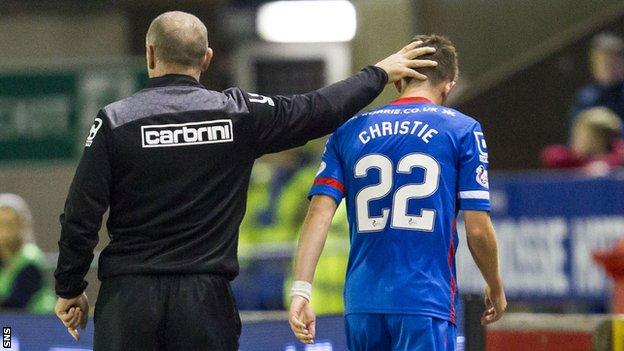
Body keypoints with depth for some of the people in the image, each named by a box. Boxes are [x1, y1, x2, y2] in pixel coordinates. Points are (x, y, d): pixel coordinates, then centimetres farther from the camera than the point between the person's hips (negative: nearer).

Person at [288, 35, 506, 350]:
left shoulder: (349, 131, 11)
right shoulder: (462, 130, 2)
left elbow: (319, 214, 0)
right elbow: (478, 229, 0)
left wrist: (300, 290, -3)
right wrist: (496, 289, 15)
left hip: (361, 305, 4)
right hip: (425, 301, -4)